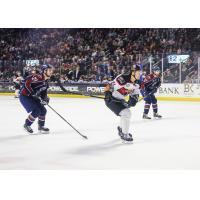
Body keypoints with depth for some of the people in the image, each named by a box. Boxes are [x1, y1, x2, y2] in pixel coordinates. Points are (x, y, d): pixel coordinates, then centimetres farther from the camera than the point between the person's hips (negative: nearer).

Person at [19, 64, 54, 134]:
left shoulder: (46, 81, 7)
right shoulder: (38, 77, -24)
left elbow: (44, 92, 14)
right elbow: (26, 82, -32)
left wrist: (45, 98, -6)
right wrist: (33, 93, -31)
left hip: (33, 97, 10)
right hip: (24, 96, -10)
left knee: (43, 110, 7)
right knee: (36, 111, -17)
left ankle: (41, 126, 25)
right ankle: (27, 125, 3)